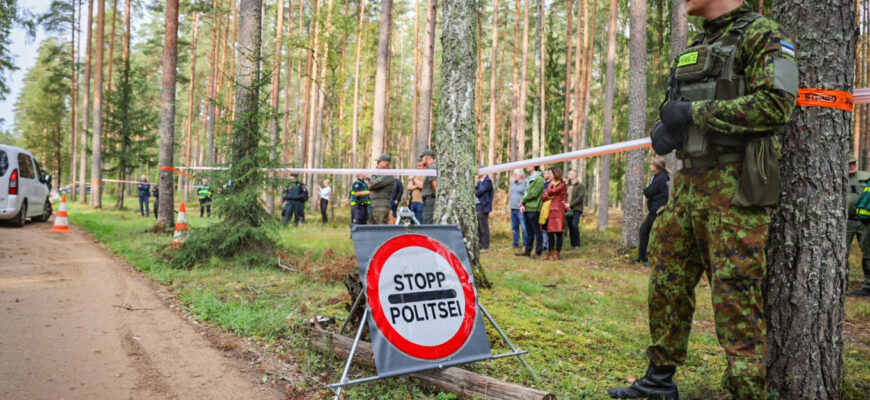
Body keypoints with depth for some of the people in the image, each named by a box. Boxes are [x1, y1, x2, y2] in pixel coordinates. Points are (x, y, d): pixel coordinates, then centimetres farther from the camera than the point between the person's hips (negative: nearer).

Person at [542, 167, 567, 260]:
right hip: (549, 211, 7)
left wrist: (551, 185, 5)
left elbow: (550, 192, -13)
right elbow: (543, 197, 12)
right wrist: (548, 197, -8)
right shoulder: (551, 184, 20)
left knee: (558, 233, -5)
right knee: (550, 233, 8)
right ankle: (550, 253, 14)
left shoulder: (562, 185, -3)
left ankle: (556, 254, -2)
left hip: (557, 211, -7)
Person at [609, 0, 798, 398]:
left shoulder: (762, 34, -5)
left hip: (733, 190, -8)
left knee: (735, 298, -5)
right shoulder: (695, 47, 19)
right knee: (667, 284, 12)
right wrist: (663, 127, 3)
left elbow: (776, 105, -17)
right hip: (687, 186, 8)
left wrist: (694, 111, -15)